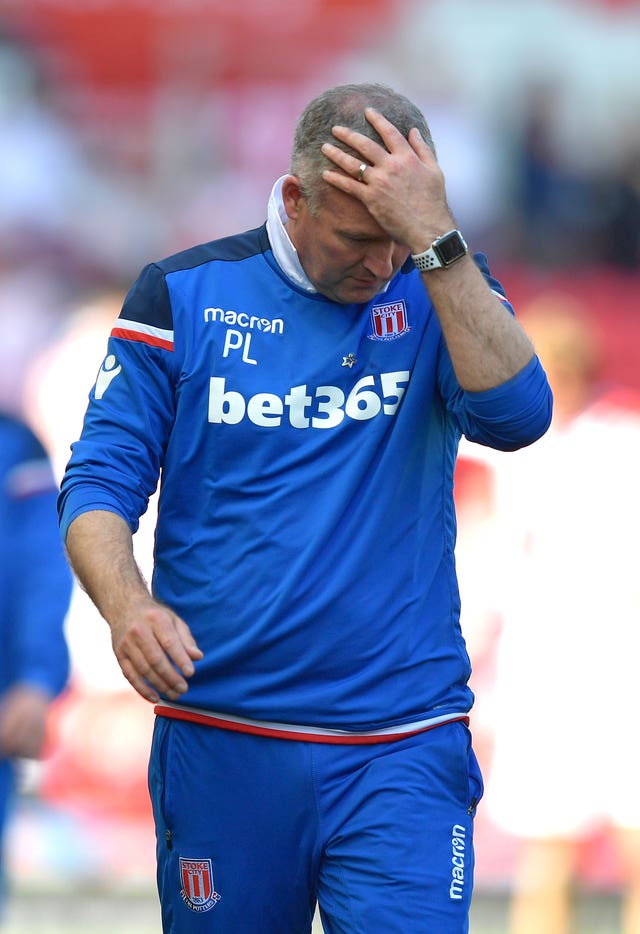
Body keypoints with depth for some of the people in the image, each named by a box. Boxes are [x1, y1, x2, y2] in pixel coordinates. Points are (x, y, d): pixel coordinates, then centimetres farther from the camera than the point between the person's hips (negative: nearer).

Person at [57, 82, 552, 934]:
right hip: (221, 745, 1)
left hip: (402, 747, -1)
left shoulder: (440, 292, 4)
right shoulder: (183, 297, 2)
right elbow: (100, 482, 1)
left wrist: (433, 235, -21)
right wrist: (127, 604, -20)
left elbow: (516, 414, -16)